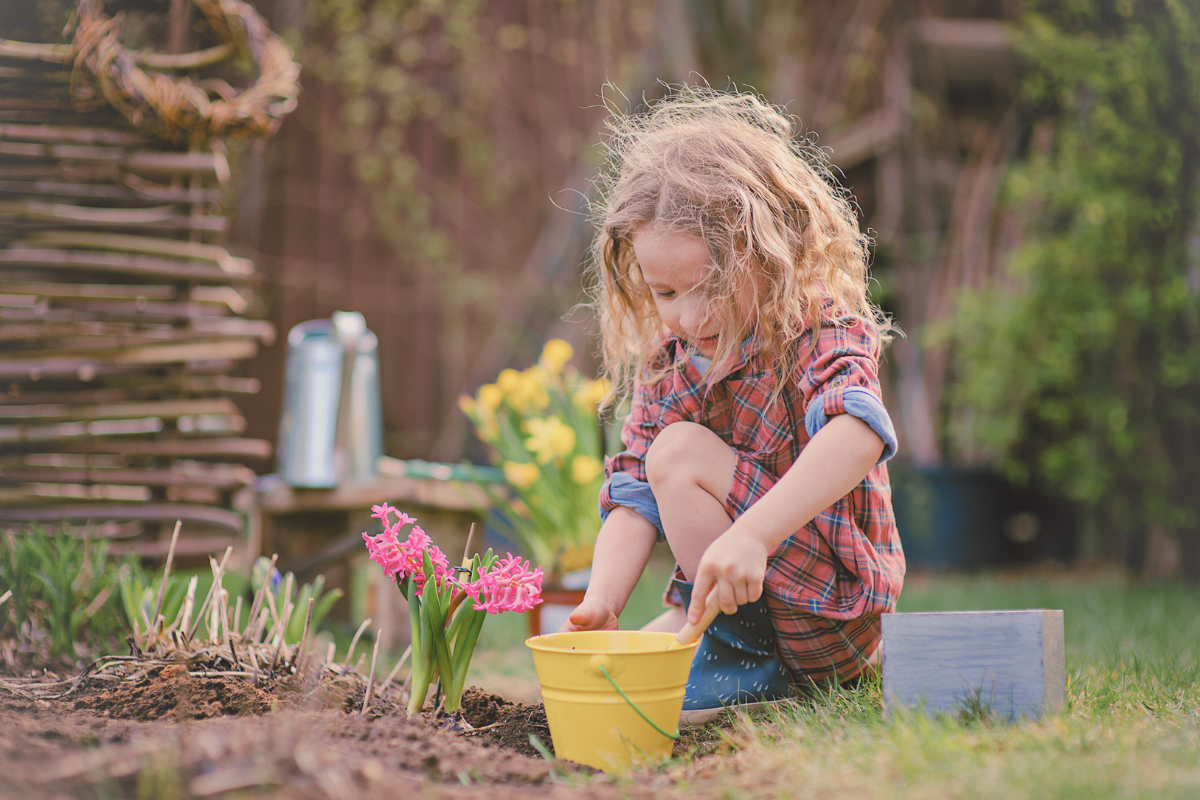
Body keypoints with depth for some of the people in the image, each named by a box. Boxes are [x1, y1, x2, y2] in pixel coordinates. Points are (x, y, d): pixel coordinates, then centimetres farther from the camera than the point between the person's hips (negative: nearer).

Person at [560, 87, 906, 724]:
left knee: (680, 453, -19)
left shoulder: (821, 333, -16)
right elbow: (635, 500, -1)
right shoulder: (666, 366, 4)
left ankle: (747, 663, -12)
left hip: (832, 610, -7)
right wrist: (599, 605, -20)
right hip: (726, 602, 7)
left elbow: (858, 435, -38)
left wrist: (753, 534, -51)